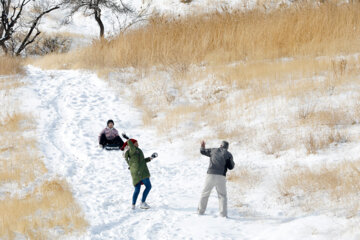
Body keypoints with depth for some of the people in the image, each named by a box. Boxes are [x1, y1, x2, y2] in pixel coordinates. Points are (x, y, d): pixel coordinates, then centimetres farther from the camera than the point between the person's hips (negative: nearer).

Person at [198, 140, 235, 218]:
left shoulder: (214, 150, 15)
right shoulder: (228, 154, 8)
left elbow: (203, 151, 28)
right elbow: (231, 167, 9)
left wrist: (202, 146, 48)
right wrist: (233, 163, 30)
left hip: (211, 175, 1)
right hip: (221, 177, -1)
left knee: (205, 194, 15)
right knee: (222, 196, 7)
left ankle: (200, 211, 15)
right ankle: (223, 213, -6)